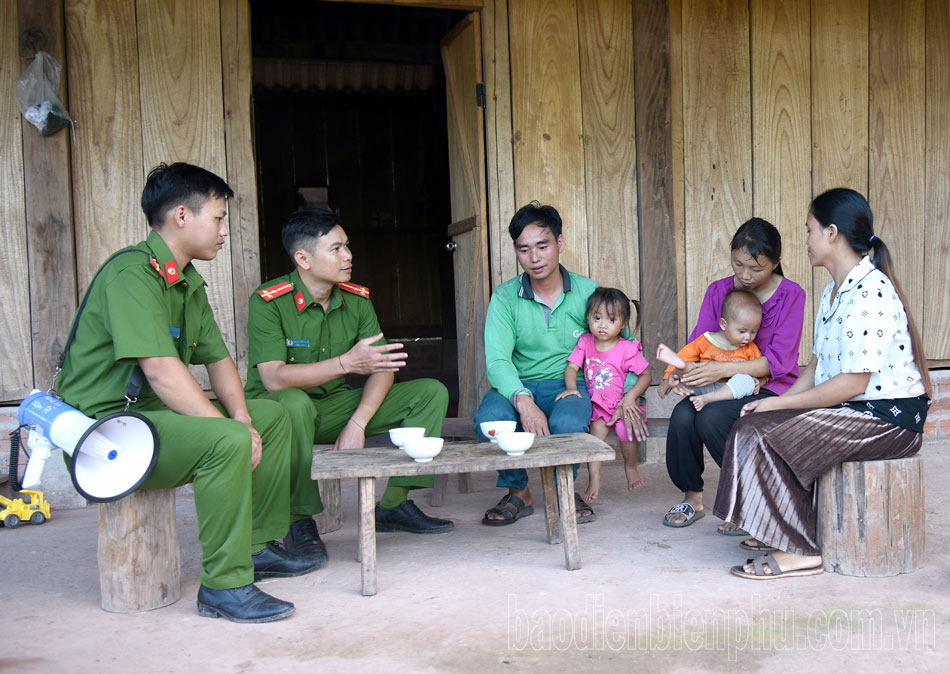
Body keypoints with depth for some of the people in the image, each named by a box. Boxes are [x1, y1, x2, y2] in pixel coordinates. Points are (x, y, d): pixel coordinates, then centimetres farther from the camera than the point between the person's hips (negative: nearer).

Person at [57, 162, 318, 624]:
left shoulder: (188, 283, 13)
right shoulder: (132, 272, -18)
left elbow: (217, 359, 13)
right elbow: (161, 370, -28)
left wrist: (241, 420, -4)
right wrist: (232, 429, -26)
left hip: (162, 412, 10)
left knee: (273, 418, 12)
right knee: (227, 442, -32)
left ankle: (258, 546, 16)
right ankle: (224, 585, -20)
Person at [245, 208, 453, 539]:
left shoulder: (357, 300, 0)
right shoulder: (267, 301, -16)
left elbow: (383, 369, -4)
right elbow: (273, 378, -27)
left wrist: (357, 424, -20)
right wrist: (347, 363, -35)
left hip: (335, 405, 6)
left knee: (431, 392, -6)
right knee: (295, 403, -43)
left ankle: (393, 504, -4)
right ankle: (299, 521, -21)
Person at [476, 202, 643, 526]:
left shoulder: (588, 292, 1)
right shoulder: (505, 297, -3)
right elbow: (497, 359, -14)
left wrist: (629, 392, -10)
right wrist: (523, 401, -33)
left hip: (570, 385, 0)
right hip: (520, 387, 1)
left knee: (568, 423, -35)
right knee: (490, 417, -32)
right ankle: (518, 492, -3)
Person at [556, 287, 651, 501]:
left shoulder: (627, 349, -14)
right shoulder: (585, 342, -4)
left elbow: (646, 375, -9)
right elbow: (571, 367, -2)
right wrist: (571, 387, -21)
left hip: (623, 404, -2)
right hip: (598, 404, 2)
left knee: (627, 431, -22)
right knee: (596, 429, -20)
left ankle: (631, 467, 9)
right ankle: (594, 478, -14)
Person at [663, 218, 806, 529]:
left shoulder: (791, 294, -5)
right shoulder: (718, 290, 8)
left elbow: (780, 360, -14)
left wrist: (723, 369, -26)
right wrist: (681, 371, -20)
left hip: (770, 388, -4)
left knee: (711, 417, -32)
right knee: (682, 415, -27)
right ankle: (692, 496, -3)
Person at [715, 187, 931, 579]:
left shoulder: (870, 293, -20)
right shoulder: (835, 290, 13)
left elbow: (853, 384, -24)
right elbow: (819, 366, 14)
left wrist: (781, 404, -17)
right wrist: (779, 402, -1)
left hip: (889, 417, -10)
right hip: (846, 408, 10)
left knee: (768, 439, -21)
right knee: (752, 424, -2)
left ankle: (801, 551, -10)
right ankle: (777, 533, 8)